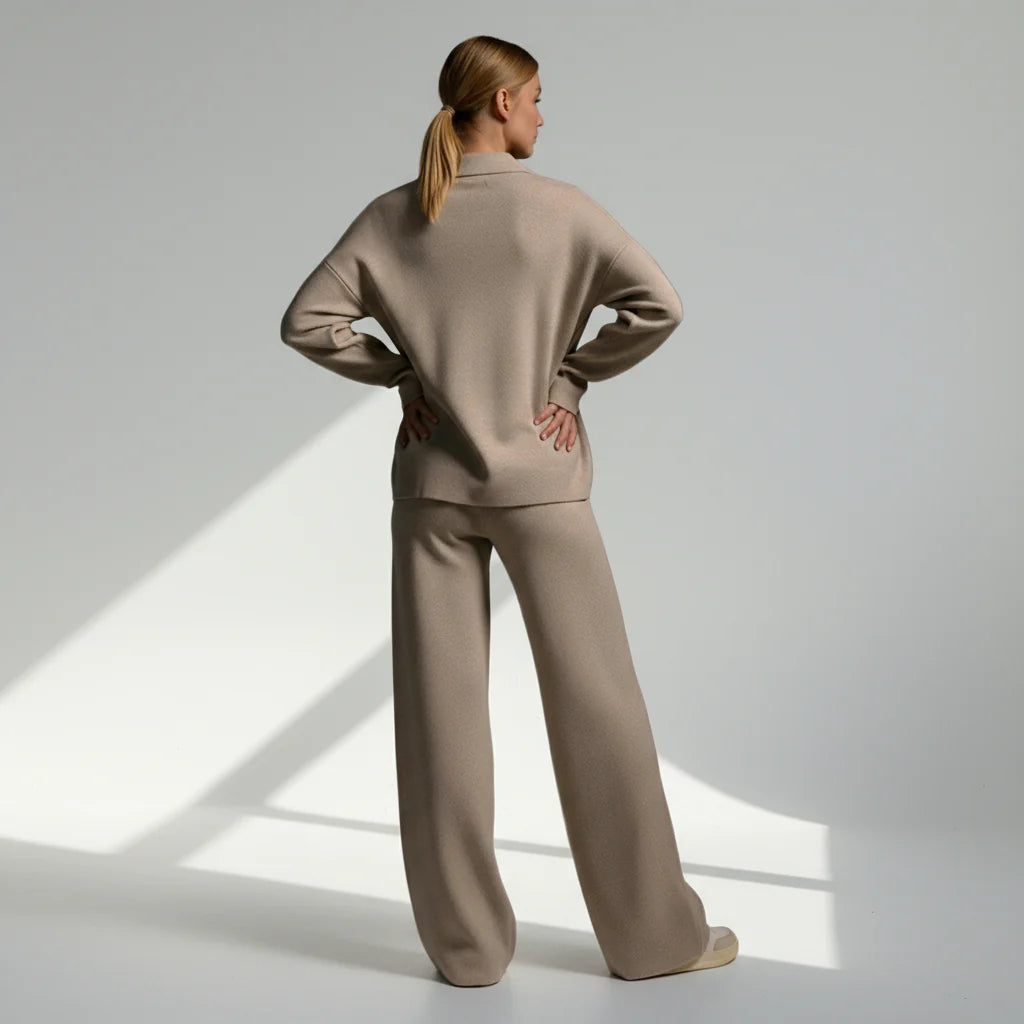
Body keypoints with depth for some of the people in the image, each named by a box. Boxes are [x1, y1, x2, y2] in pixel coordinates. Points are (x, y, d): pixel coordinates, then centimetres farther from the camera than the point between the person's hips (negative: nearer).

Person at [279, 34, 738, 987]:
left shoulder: (392, 217, 4)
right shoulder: (559, 208, -5)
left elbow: (307, 321, 2)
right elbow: (658, 304, -12)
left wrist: (401, 372, 8)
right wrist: (576, 371, 0)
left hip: (432, 482, 3)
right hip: (537, 480, -3)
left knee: (441, 707, 6)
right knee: (594, 702, 5)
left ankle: (467, 943, 14)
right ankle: (653, 931, 15)